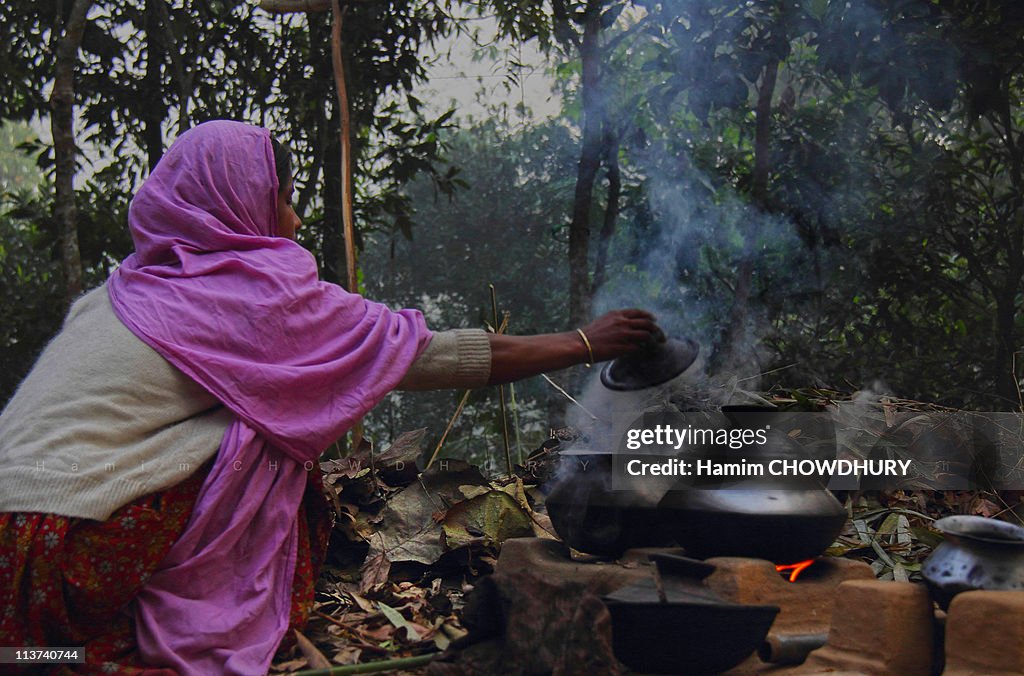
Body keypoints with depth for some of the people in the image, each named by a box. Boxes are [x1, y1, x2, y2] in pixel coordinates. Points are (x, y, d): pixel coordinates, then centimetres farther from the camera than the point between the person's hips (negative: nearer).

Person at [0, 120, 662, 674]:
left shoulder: (131, 285, 13)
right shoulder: (261, 291, -8)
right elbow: (431, 355, -3)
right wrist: (584, 343, 7)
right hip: (80, 553, -8)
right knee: (270, 440, -1)